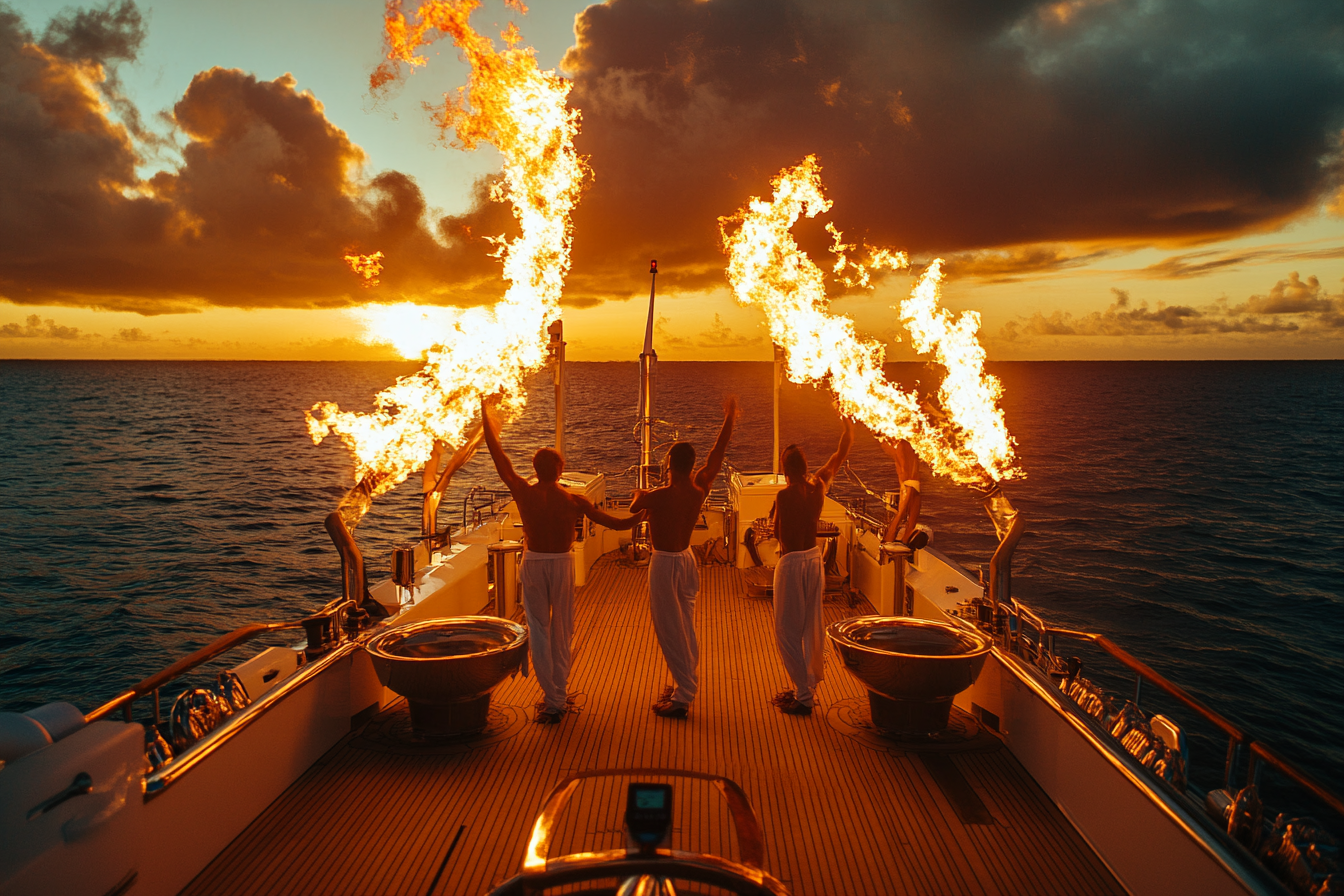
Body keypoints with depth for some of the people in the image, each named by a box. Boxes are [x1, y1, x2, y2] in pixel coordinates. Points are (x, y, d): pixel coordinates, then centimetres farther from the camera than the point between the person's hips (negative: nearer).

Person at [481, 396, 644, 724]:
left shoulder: (523, 493, -10)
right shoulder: (575, 502, -11)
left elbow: (497, 453, -3)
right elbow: (617, 524, -5)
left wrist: (485, 411, 7)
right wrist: (644, 514, 13)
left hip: (533, 564, 0)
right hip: (562, 564, 0)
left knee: (538, 630, 7)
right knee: (561, 630, 13)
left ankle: (551, 697, 7)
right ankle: (559, 693, 22)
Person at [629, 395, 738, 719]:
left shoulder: (656, 497, -24)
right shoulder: (700, 487, -9)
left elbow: (633, 508, -1)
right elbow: (718, 452, 3)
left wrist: (638, 494, 22)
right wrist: (729, 416, 12)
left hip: (664, 564, -7)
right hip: (686, 559, 7)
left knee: (670, 631, 1)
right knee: (686, 628, 18)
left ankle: (683, 698, 7)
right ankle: (687, 687, 31)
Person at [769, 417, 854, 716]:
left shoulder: (785, 495, -21)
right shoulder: (819, 486, -3)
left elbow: (780, 535, -14)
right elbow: (841, 453, 10)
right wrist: (848, 424, 21)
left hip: (792, 562, -7)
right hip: (814, 558, 7)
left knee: (788, 630, 2)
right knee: (811, 626, 18)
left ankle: (803, 697, 4)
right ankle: (809, 686, 32)